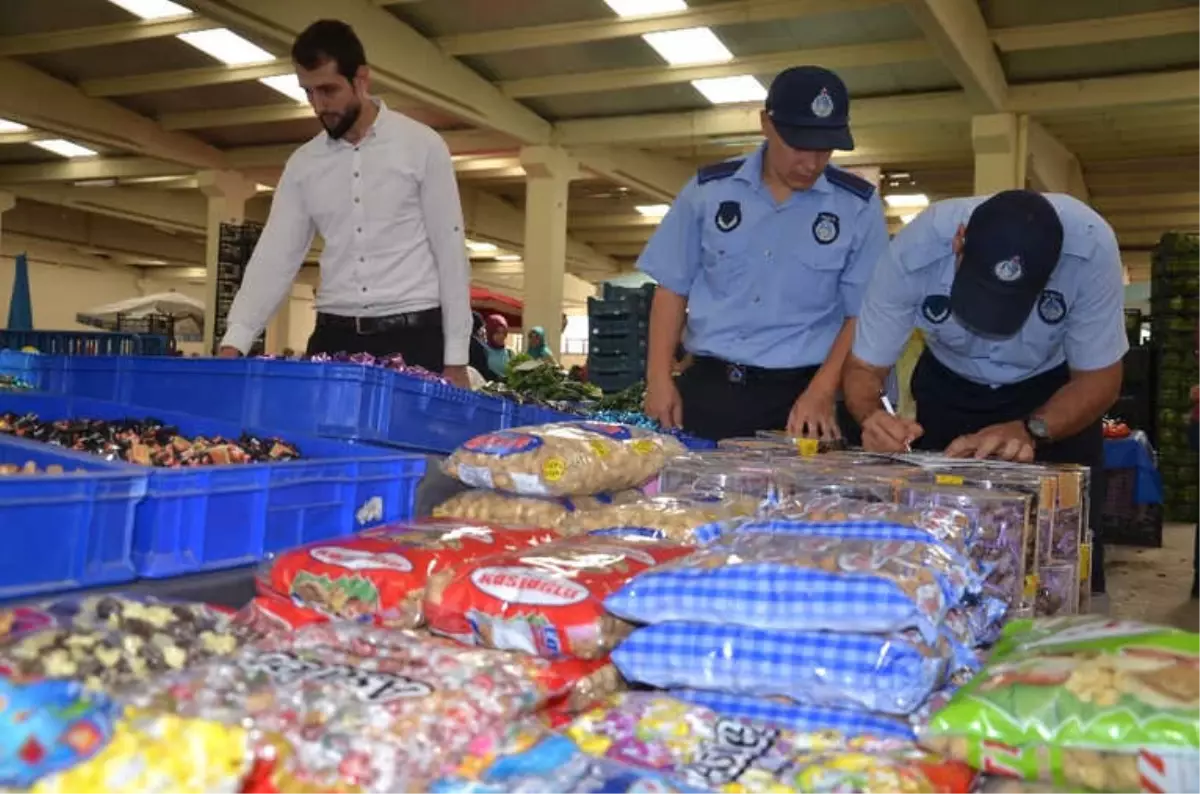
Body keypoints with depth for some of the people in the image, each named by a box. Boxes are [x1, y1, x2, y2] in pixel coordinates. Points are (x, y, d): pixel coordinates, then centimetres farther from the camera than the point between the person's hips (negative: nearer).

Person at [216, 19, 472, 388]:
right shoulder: (303, 164, 9)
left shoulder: (422, 146, -2)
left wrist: (456, 357, -6)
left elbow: (450, 250, -2)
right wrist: (235, 340, -9)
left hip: (412, 335, -3)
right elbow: (276, 254, 5)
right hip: (334, 336, 4)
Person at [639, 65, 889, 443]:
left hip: (802, 393, -1)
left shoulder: (858, 206, 0)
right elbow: (673, 288, 8)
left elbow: (864, 314, 1)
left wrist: (822, 391, -11)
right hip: (707, 386, 1)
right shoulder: (707, 189, 2)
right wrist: (659, 377, 0)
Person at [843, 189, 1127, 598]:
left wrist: (1031, 429, -39)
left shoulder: (1090, 245, -34)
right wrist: (873, 416, -43)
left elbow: (1098, 378, -20)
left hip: (1054, 392, 0)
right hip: (948, 388, 1)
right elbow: (864, 368, -20)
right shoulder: (915, 250, -33)